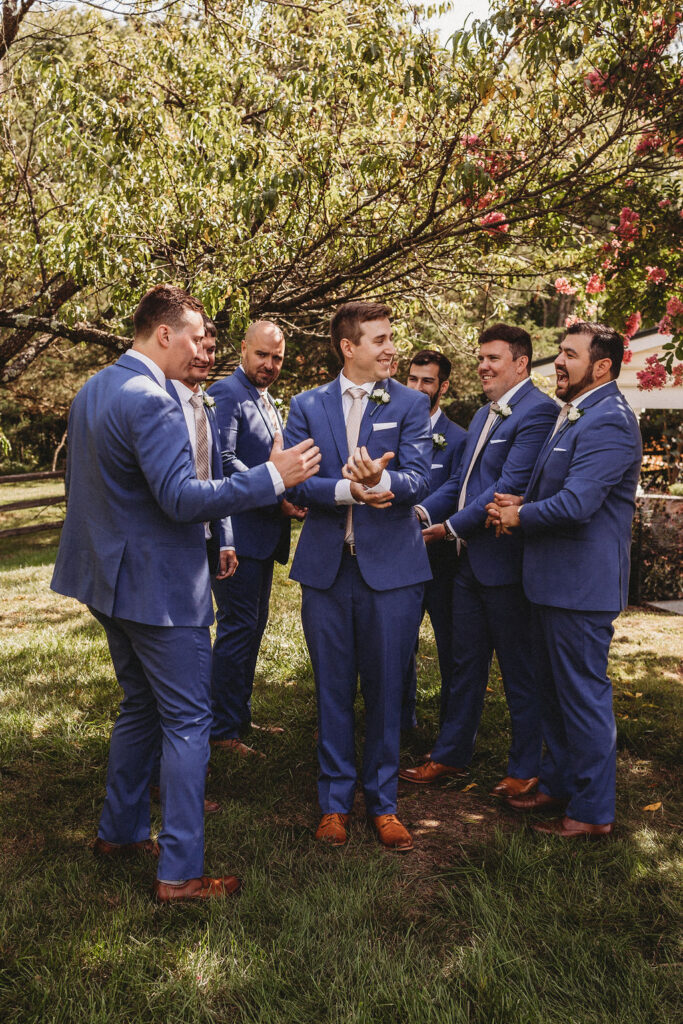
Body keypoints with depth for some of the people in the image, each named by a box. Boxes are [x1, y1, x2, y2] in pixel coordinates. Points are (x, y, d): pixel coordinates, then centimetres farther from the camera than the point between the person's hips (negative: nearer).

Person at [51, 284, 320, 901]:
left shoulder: (93, 390, 10)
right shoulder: (150, 401, -22)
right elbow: (183, 499, -27)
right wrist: (273, 476, -24)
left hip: (112, 576, 10)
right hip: (158, 586, -10)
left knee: (141, 707, 22)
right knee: (187, 721, 0)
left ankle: (120, 832, 35)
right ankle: (180, 872, 7)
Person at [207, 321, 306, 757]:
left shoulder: (268, 402, 19)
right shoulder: (225, 394, -10)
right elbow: (222, 460, -21)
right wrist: (276, 500, -19)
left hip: (264, 534, 10)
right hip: (238, 530, -10)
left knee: (253, 626, 15)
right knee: (238, 627, -6)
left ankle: (240, 717, 26)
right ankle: (223, 730, 4)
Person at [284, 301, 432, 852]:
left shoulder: (411, 404, 3)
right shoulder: (308, 406, 6)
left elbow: (418, 480, -10)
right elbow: (296, 482, -4)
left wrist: (379, 480, -30)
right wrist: (349, 489, -20)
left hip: (390, 564, -1)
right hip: (326, 564, 1)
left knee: (386, 689, 7)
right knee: (333, 689, 10)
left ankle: (383, 802, 24)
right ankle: (335, 801, 25)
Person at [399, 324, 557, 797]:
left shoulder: (537, 411, -15)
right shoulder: (483, 416, 15)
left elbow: (511, 486, -22)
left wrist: (453, 527, -16)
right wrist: (423, 510, -3)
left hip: (505, 561, -9)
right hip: (470, 559, 9)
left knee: (519, 670, 6)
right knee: (465, 663, 18)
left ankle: (527, 768, 22)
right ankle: (452, 754, 32)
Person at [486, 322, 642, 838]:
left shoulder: (609, 422, -19)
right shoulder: (572, 415, 14)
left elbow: (575, 504, -27)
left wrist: (519, 516, -12)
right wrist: (521, 504, 1)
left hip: (582, 584, -10)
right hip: (554, 581, 10)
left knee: (584, 695, 1)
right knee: (554, 692, 20)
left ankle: (594, 812, 15)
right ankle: (558, 785, 36)